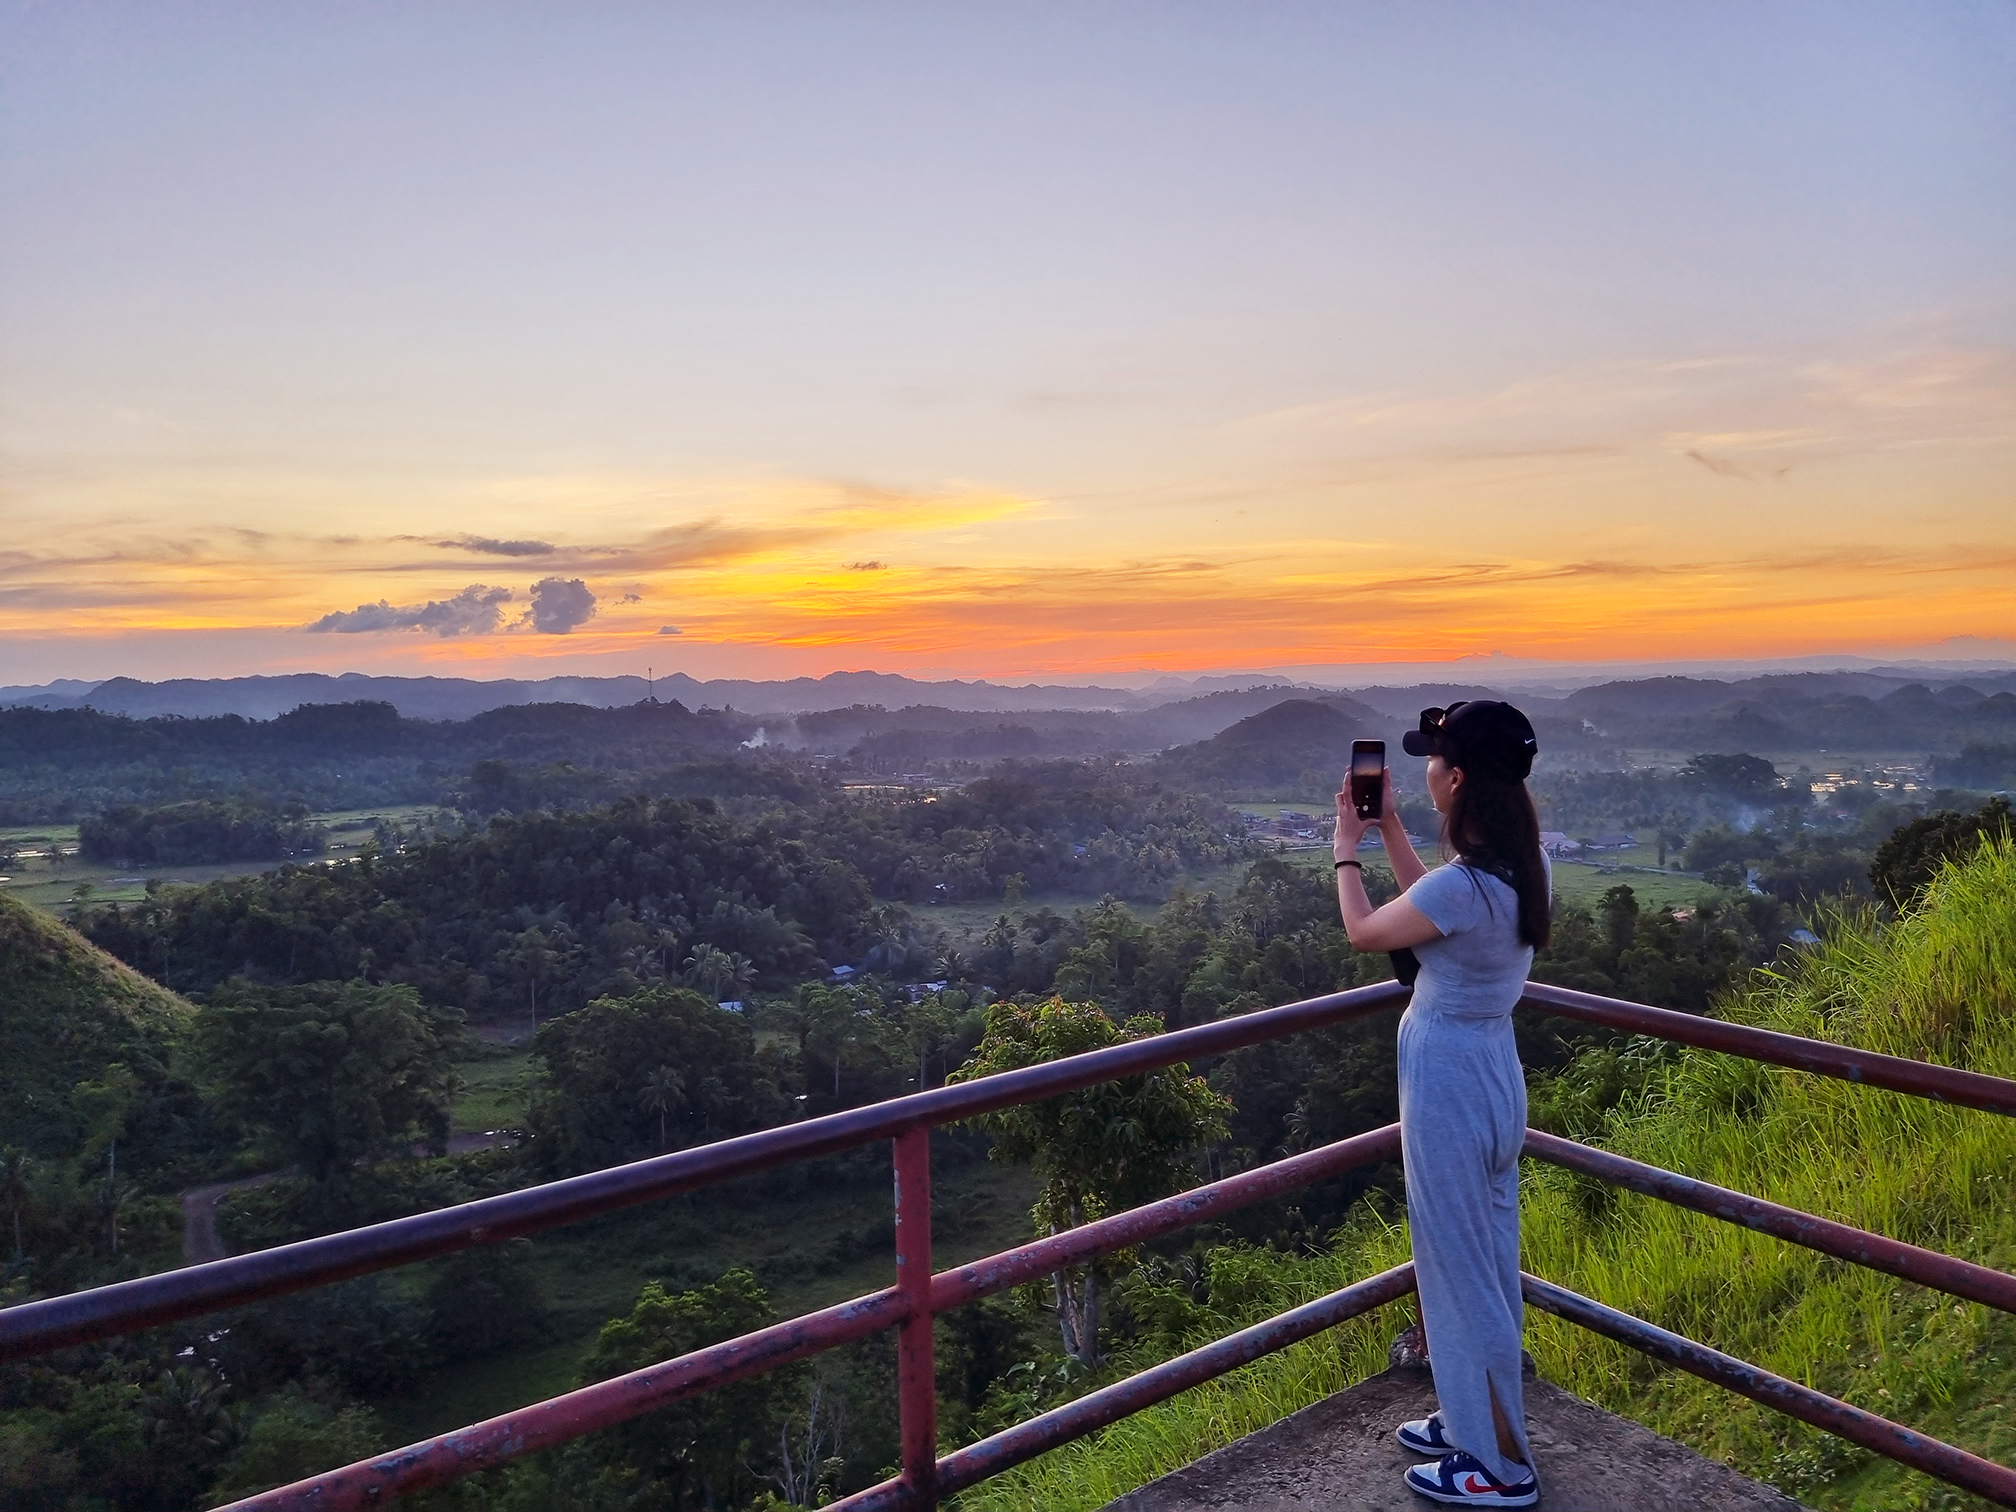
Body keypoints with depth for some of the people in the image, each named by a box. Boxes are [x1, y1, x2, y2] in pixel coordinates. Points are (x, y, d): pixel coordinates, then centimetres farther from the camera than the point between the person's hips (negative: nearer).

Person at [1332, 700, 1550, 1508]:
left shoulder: (1465, 884, -28)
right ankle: (1473, 1420, 39)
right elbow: (1430, 902, 15)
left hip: (1448, 1080, -9)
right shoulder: (1524, 865, -1)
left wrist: (1347, 845, 3)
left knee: (1461, 1271, 7)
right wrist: (1387, 826, 14)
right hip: (1493, 1071, 9)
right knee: (1485, 1262, 21)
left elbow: (1363, 931, -11)